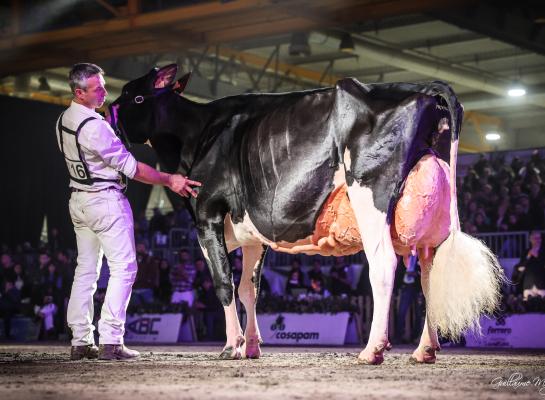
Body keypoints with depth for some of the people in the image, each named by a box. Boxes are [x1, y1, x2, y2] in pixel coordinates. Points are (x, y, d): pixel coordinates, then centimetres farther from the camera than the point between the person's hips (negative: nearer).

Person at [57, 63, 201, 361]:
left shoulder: (63, 121, 6)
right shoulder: (94, 126, -22)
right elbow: (130, 167, -19)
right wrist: (168, 180, -13)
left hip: (78, 199, 9)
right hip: (106, 200, -9)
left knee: (85, 269, 11)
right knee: (123, 268, -3)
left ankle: (80, 341, 10)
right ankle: (110, 342, -7)